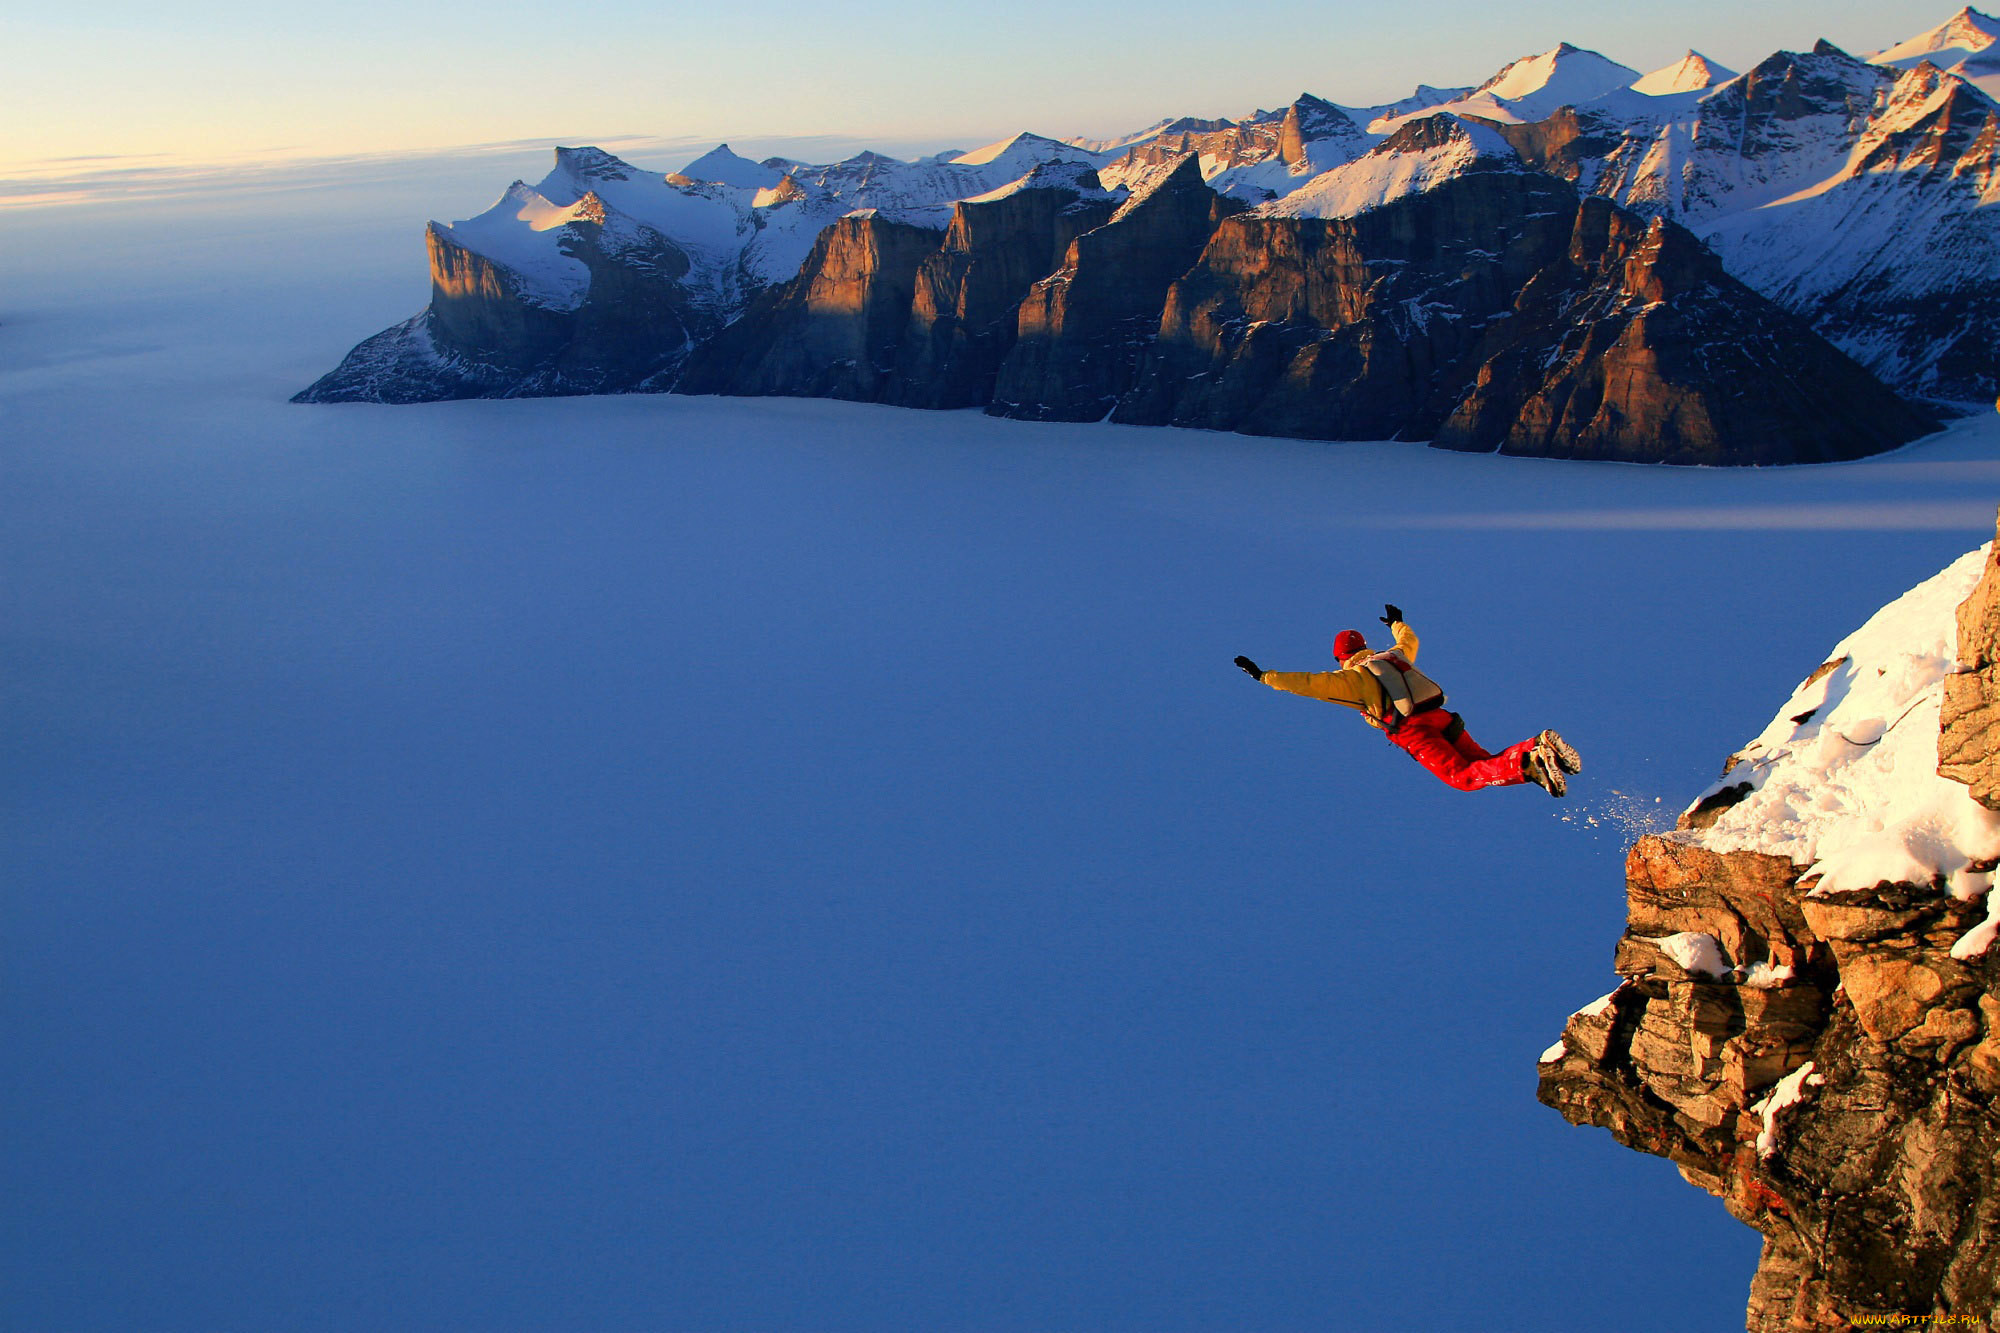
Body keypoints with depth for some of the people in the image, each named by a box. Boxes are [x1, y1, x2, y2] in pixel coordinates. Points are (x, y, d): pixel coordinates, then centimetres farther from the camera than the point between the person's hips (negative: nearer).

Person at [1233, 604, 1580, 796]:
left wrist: (1264, 675, 12)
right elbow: (1409, 641, 49)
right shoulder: (1393, 656, 27)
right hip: (1441, 715, 6)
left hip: (1414, 731, -6)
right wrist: (1398, 623, 69)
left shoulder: (1350, 677, 8)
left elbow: (1306, 683, 4)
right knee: (1487, 764, 10)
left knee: (1465, 777, -12)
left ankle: (1530, 763, -34)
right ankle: (1539, 749, -17)